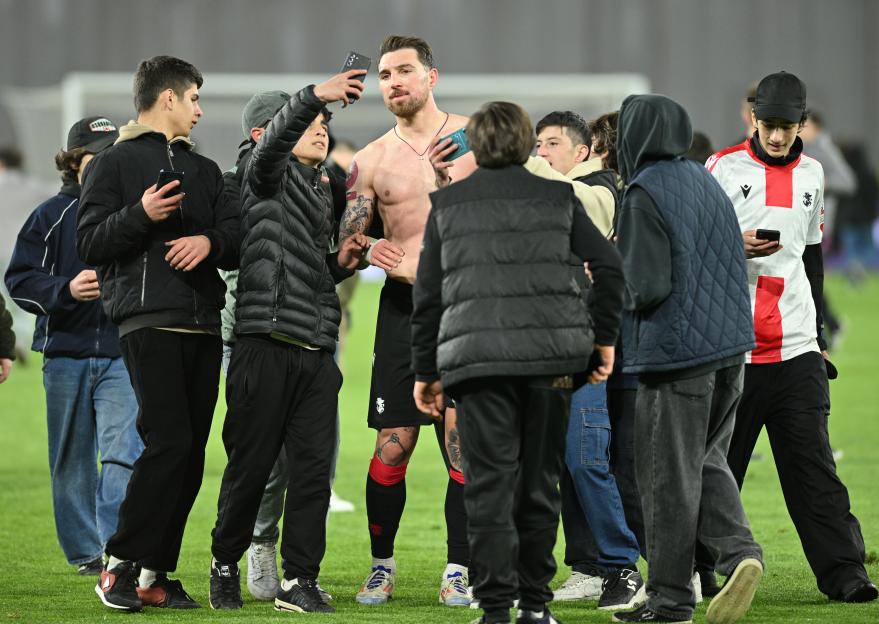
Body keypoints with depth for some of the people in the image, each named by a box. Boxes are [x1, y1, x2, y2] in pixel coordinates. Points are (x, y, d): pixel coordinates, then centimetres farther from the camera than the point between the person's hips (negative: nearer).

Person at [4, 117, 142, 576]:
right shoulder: (52, 215, 4)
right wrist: (67, 289, -16)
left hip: (123, 353, -1)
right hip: (66, 352, 1)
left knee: (123, 452, -16)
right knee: (72, 461, 7)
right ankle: (84, 551, 18)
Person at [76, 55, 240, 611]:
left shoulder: (204, 170, 23)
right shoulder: (115, 163, 6)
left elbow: (237, 244, 16)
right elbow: (90, 243, -3)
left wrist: (210, 241, -5)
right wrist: (141, 215, -18)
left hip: (203, 325, 6)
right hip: (149, 321, -6)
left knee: (191, 452, 1)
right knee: (170, 441, -18)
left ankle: (156, 574, 4)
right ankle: (121, 564, -10)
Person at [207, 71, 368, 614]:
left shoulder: (324, 192, 23)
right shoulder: (272, 176, 1)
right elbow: (274, 138, -23)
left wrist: (341, 263, 9)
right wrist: (315, 95, -39)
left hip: (317, 350, 6)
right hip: (268, 341, -6)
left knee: (315, 467, -1)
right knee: (251, 465, 0)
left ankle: (300, 580, 1)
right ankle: (226, 565, 17)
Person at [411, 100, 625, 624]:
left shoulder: (447, 204, 9)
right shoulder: (558, 197, 9)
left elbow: (428, 296, 8)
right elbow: (608, 267, 2)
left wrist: (425, 372, 14)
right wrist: (604, 338, 12)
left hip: (477, 359, -1)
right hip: (550, 356, 1)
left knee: (490, 486, -2)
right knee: (540, 483, 11)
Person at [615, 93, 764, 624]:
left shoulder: (645, 195, -14)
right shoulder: (706, 183, 10)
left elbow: (648, 286, -20)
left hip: (675, 352, -7)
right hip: (728, 345, 7)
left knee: (669, 477, 1)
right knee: (707, 461, 18)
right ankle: (740, 551, -2)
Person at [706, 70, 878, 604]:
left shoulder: (810, 174, 14)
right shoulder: (724, 168, 0)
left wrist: (818, 334, 20)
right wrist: (736, 248, -19)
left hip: (796, 349, 3)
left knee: (813, 466, -1)